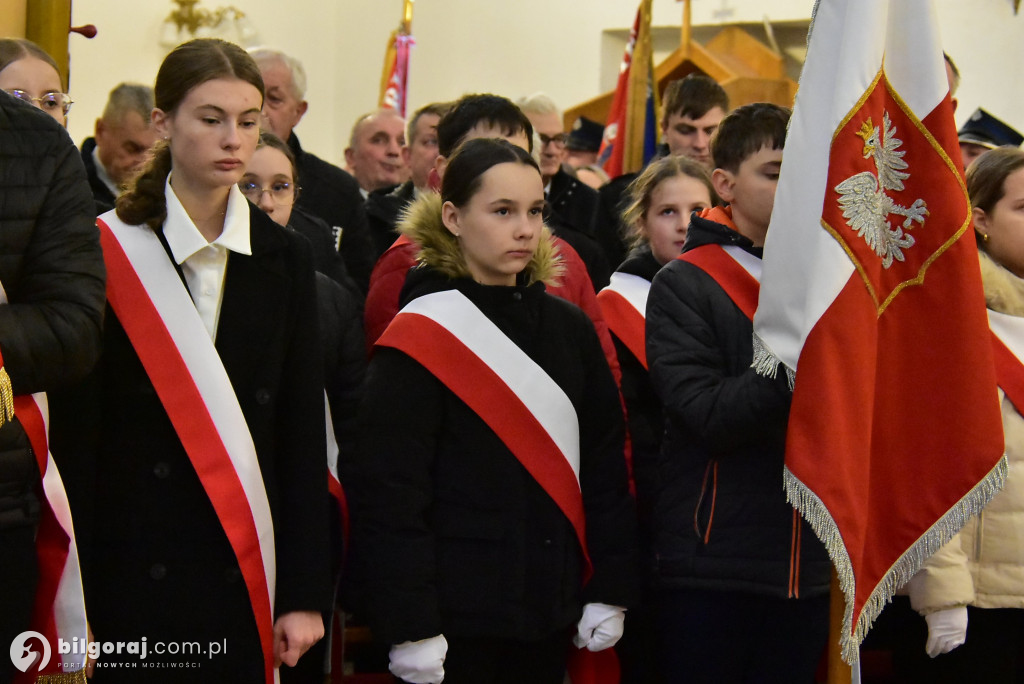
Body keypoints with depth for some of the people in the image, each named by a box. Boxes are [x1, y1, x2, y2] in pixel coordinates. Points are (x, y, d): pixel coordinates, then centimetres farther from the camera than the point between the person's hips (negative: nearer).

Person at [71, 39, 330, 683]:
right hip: (129, 573, -3)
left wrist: (306, 593, 1)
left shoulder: (285, 257, 7)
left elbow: (304, 434, 6)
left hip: (246, 571, 3)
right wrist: (71, 607, -10)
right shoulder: (108, 252, -3)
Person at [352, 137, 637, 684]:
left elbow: (605, 463, 13)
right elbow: (389, 493, -12)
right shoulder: (420, 337, -8)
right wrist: (410, 629, -16)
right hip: (456, 619, -5)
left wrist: (609, 592, 8)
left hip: (550, 613, 6)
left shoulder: (569, 328, 10)